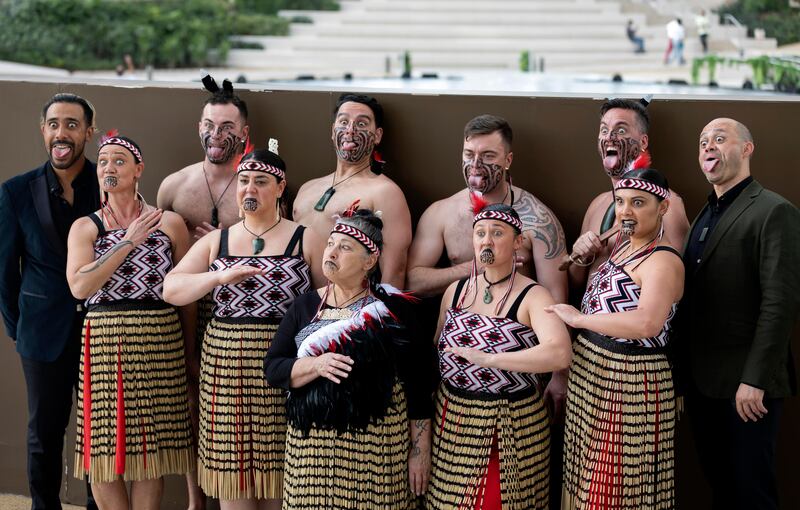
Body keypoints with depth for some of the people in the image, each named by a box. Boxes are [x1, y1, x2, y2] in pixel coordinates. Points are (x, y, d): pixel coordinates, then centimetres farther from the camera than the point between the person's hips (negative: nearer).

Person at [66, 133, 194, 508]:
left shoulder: (169, 223, 5)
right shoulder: (85, 227, 6)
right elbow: (79, 287, -10)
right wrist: (128, 242, -9)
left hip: (159, 339, 0)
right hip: (103, 340, 1)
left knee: (150, 447, 4)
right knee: (104, 448, 2)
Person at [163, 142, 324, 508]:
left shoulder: (305, 240, 3)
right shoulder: (215, 241, 10)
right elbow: (171, 289, 0)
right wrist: (220, 276, -17)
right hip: (225, 365, 2)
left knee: (276, 469, 1)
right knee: (231, 465, 4)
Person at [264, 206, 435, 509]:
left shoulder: (392, 309, -2)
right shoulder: (305, 306, 7)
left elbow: (417, 383, -1)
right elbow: (273, 368, 1)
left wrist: (420, 451, -3)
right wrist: (316, 365, -17)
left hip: (378, 443, -2)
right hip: (313, 442, 3)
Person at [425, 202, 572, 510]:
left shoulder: (532, 297, -11)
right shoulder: (456, 290, 7)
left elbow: (560, 354, -28)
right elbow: (438, 347, 17)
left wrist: (487, 359, -30)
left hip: (512, 425, -4)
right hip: (453, 420, 4)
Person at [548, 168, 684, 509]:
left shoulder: (663, 262, -18)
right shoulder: (621, 245, 11)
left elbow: (647, 323, -36)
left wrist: (577, 318, -26)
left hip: (628, 383, -9)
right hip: (589, 378, 9)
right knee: (589, 480, 19)